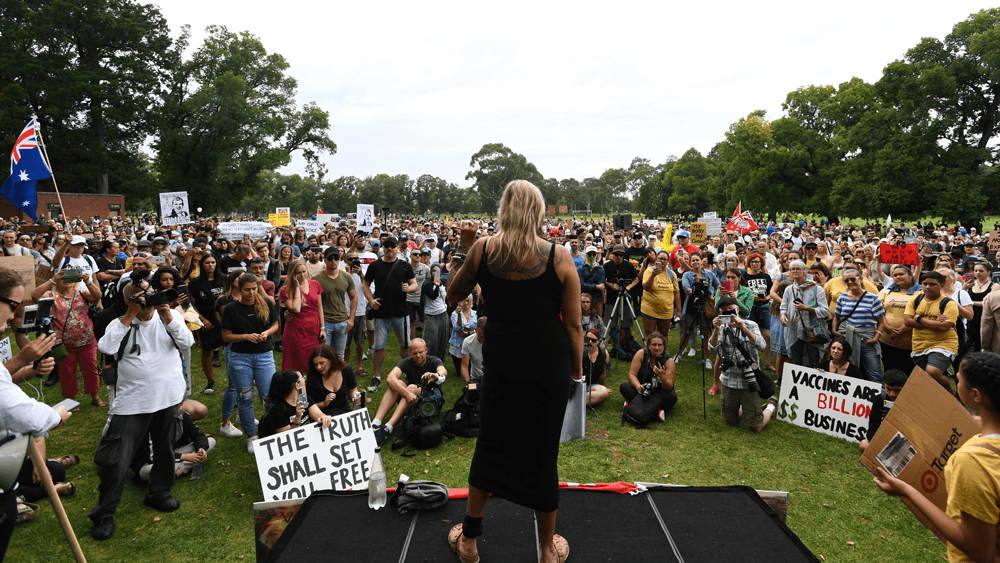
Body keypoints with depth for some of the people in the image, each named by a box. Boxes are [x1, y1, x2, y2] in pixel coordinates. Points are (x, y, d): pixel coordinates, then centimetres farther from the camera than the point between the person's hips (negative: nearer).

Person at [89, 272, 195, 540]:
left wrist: (166, 314, -19)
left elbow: (186, 342, -11)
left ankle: (158, 494, 39)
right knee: (115, 458, -2)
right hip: (132, 401, -2)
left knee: (164, 448, 17)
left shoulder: (169, 317, 3)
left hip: (169, 397, 3)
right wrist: (130, 315, -18)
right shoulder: (121, 323, -1)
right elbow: (106, 348, -20)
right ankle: (104, 514, 15)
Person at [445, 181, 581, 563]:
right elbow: (573, 324, -5)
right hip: (549, 363, -1)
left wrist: (463, 249, 15)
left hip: (500, 362, 1)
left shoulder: (482, 250, -5)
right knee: (542, 452, 13)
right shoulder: (558, 257, -8)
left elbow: (453, 294, 10)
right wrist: (578, 367, 9)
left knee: (490, 444, 18)